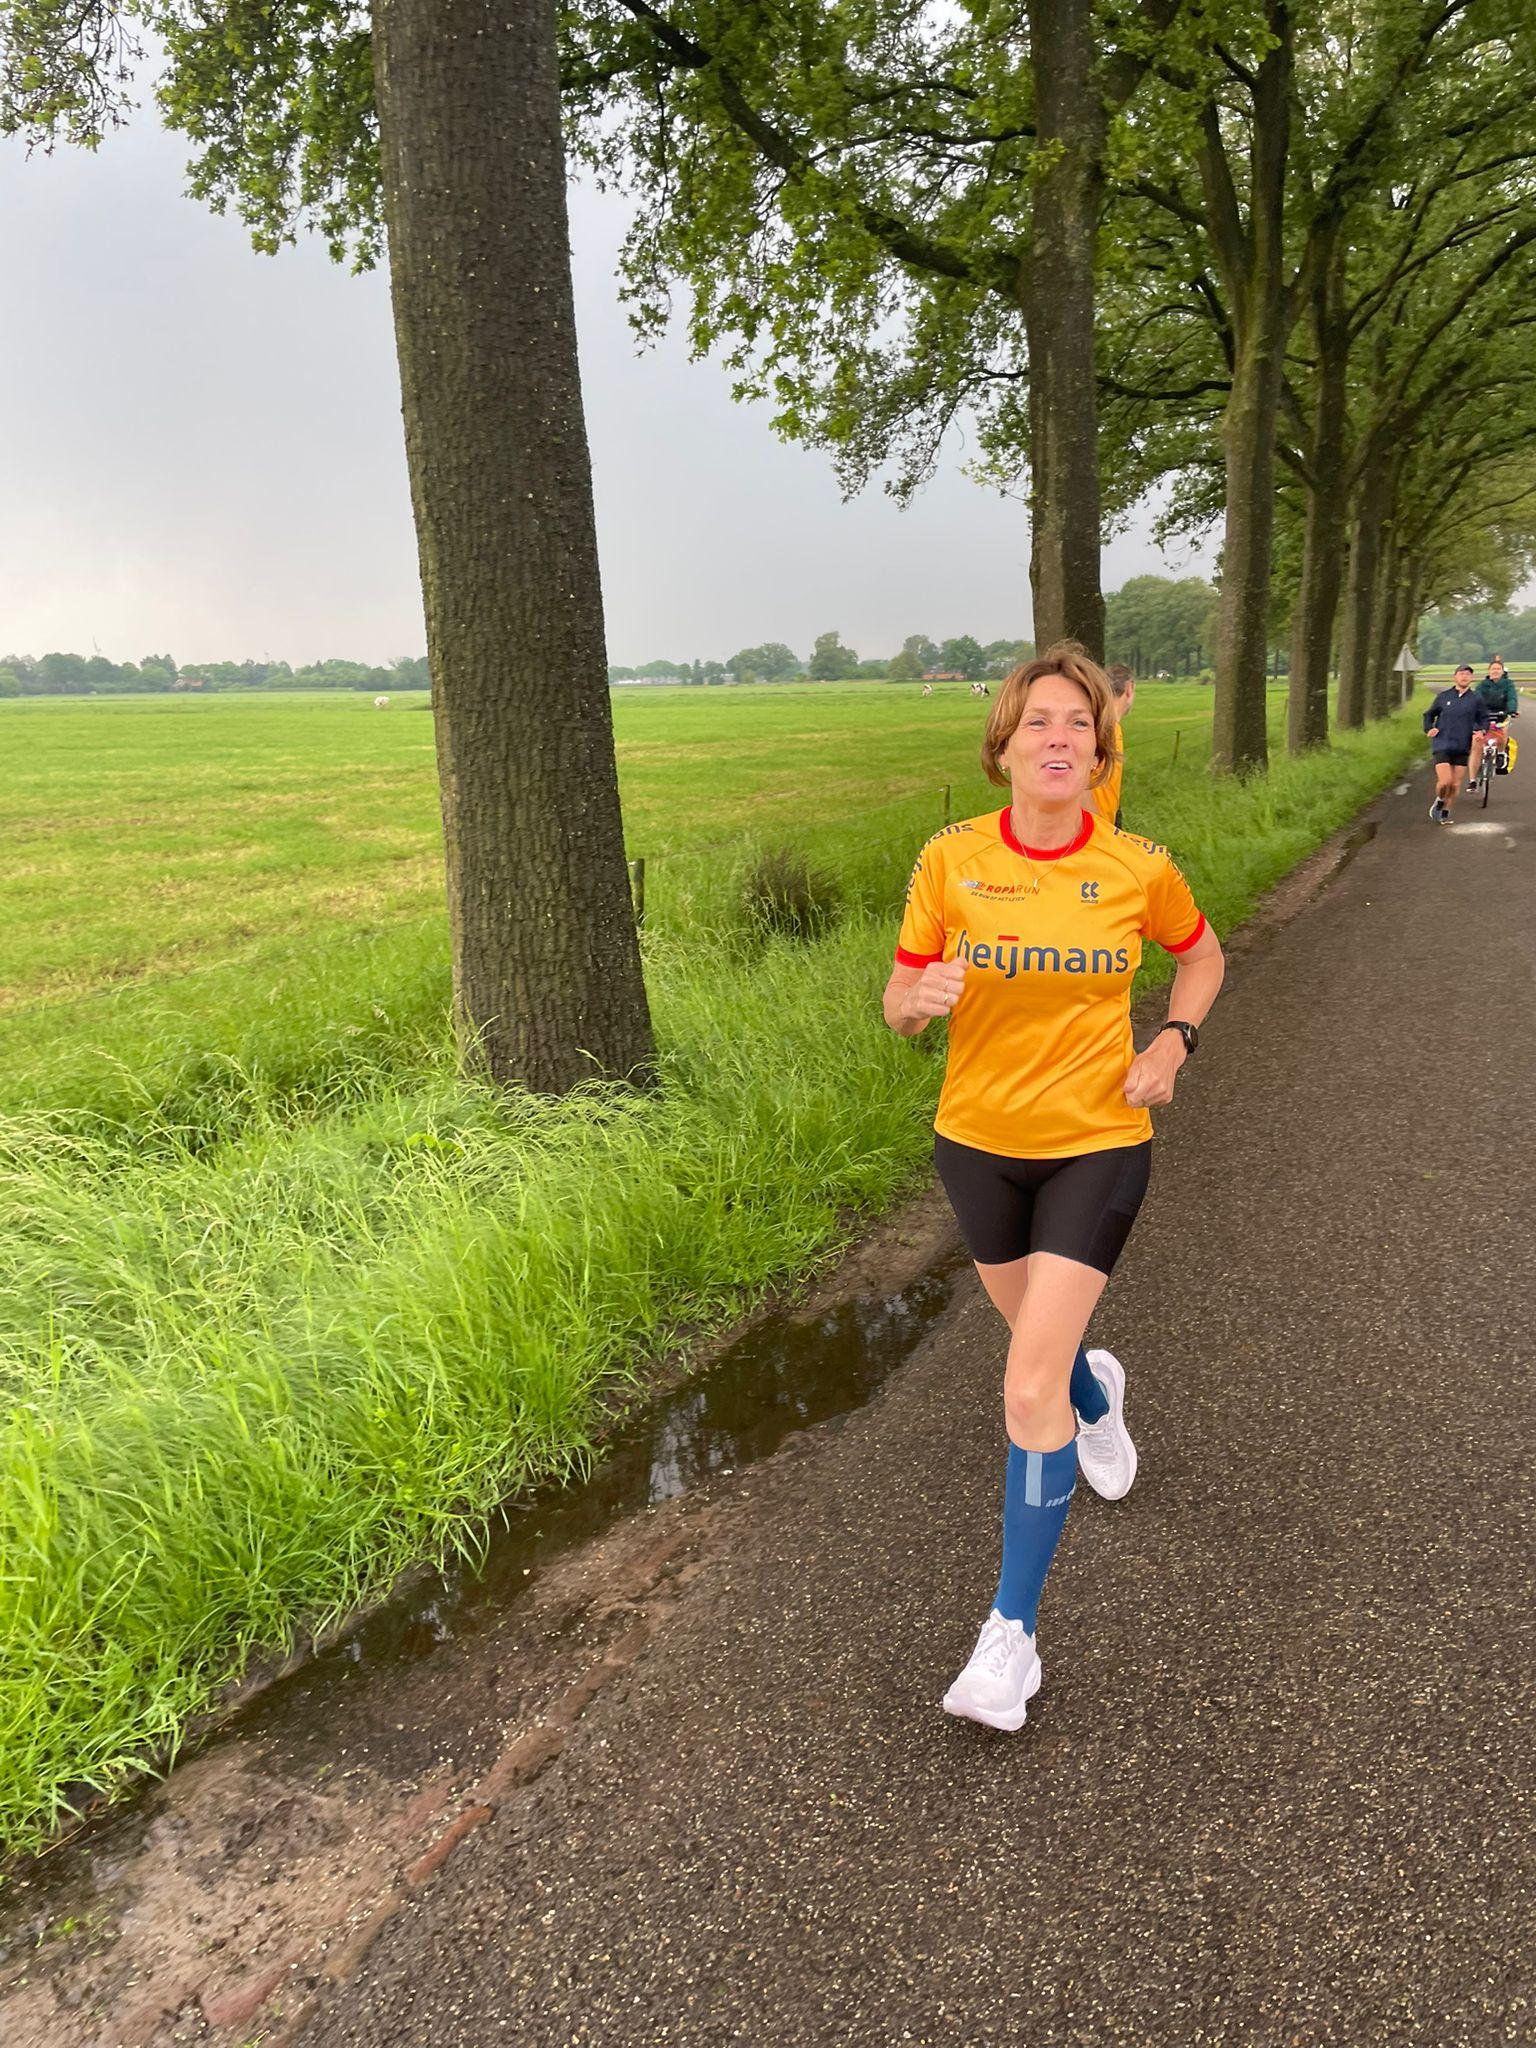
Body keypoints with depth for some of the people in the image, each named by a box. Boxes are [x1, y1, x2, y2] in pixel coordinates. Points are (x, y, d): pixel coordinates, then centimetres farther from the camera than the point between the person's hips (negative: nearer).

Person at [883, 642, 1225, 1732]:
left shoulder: (1141, 868, -9)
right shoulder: (951, 858, -10)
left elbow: (1202, 956, 11)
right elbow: (899, 1004, -3)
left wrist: (1174, 1041, -7)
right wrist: (925, 996, -26)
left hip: (1098, 1143, -2)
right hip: (979, 1141, 2)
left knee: (1031, 1391, -10)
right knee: (1046, 1346, 24)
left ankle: (1013, 1633, 5)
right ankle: (1098, 1390, 62)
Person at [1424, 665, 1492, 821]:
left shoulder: (1476, 699, 3)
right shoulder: (1443, 696, 3)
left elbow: (1484, 718, 12)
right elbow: (1429, 714, 16)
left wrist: (1482, 730, -8)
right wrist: (1429, 728, -2)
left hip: (1462, 748, 1)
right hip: (1442, 746, -1)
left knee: (1455, 785, 3)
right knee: (1445, 781, -13)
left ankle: (1446, 813, 20)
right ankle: (1439, 802, 17)